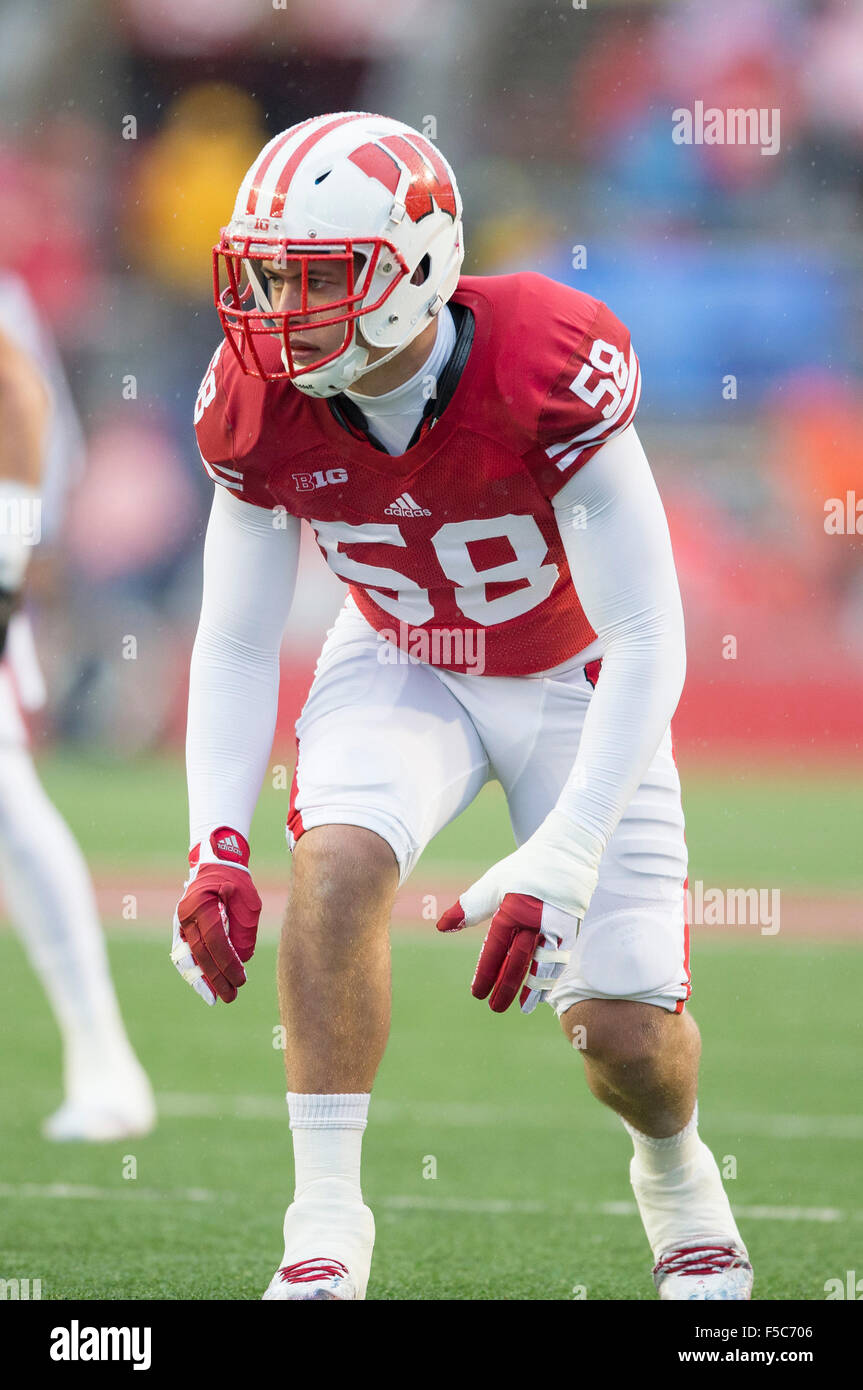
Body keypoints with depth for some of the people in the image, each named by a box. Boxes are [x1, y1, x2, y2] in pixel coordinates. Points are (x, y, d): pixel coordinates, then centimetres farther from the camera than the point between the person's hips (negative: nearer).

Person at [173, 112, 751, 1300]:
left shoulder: (552, 374, -35)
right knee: (336, 865, -29)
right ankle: (326, 1228, -19)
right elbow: (235, 644, -11)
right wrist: (216, 844, -26)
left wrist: (558, 866, -39)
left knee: (621, 1023, -7)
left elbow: (648, 645, -33)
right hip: (403, 665, 2)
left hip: (574, 677, -2)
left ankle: (677, 1175, 30)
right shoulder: (264, 404, -22)